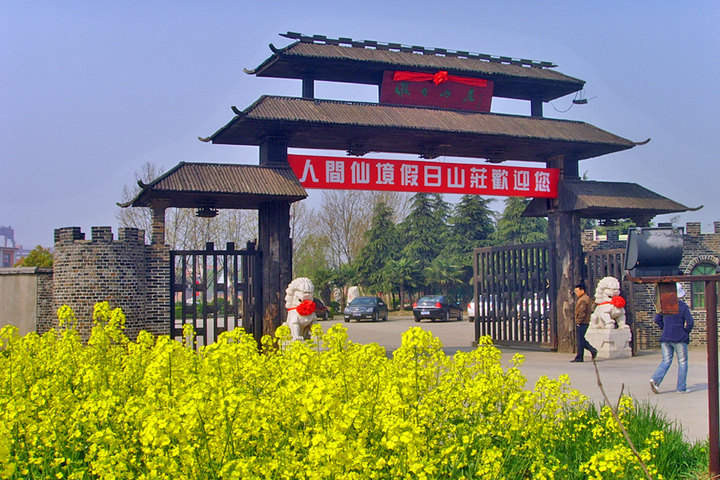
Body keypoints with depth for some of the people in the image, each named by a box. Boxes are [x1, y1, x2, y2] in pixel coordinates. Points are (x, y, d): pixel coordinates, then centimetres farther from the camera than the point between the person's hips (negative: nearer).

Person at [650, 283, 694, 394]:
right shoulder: (683, 306, -8)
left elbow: (657, 319, 6)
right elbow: (690, 322, -11)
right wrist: (686, 332, 5)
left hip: (665, 338, 4)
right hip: (680, 339, -4)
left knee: (666, 361, 9)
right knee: (682, 362, 8)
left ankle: (655, 379, -13)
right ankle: (682, 388, 8)